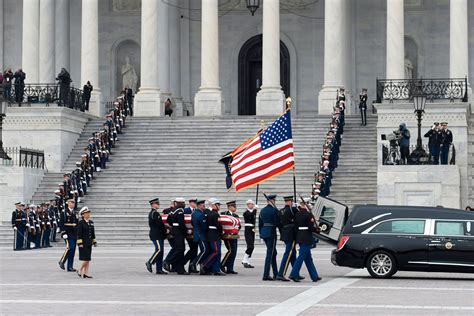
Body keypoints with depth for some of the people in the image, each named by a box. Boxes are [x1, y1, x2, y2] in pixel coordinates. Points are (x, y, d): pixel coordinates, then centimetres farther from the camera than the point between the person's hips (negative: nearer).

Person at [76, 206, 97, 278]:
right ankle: (80, 271, 8)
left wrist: (94, 242, 14)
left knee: (88, 259, 6)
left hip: (89, 243, 7)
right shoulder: (81, 223, -9)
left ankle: (86, 274, 10)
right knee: (86, 259, -9)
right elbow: (79, 234, -12)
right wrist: (80, 243, -17)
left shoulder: (91, 222, 12)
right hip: (83, 244, -7)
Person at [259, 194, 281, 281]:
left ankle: (275, 274, 22)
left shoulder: (263, 210, 10)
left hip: (264, 232, 8)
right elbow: (278, 223, -12)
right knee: (270, 254, -5)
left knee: (273, 252, 17)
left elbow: (260, 223, 14)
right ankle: (266, 275, -8)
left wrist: (261, 233, 21)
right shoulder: (274, 210, -11)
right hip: (271, 233, -8)